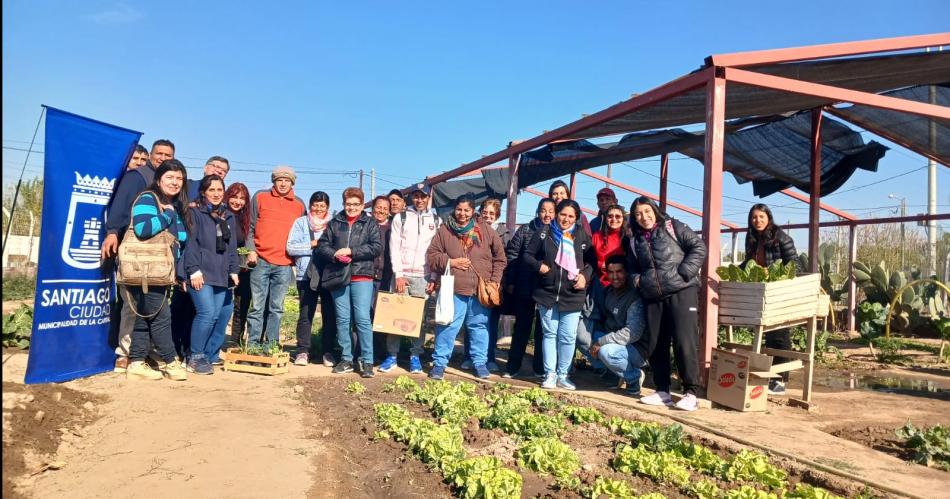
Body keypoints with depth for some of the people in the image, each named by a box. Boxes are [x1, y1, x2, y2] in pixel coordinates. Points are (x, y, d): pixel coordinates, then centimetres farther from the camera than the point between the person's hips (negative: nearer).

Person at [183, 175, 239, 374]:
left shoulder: (228, 217, 18)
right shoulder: (195, 213, 0)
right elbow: (190, 243, -7)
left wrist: (233, 271, 13)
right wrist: (194, 270, -14)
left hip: (221, 276, 6)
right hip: (201, 275, -6)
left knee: (220, 315, 2)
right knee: (207, 313, -16)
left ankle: (210, 355, 17)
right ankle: (196, 358, -2)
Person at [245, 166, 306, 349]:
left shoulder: (299, 205, 12)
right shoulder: (260, 197, 7)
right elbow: (250, 227, 6)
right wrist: (251, 250, -5)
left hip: (284, 265, 2)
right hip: (261, 261, -2)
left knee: (276, 308, 6)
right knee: (257, 307, -1)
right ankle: (252, 344, 5)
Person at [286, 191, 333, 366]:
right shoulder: (301, 222, 8)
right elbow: (291, 247, -1)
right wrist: (313, 244, -7)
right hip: (306, 275, -1)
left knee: (329, 314, 4)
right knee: (306, 314, -1)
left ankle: (328, 351, 14)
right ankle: (302, 351, 7)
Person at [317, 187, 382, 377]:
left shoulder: (370, 224, 7)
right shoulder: (334, 223, 14)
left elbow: (377, 247, -5)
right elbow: (322, 245, 10)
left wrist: (351, 251, -12)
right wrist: (335, 255, -10)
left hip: (361, 277, -3)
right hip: (338, 276, 3)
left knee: (363, 319, -7)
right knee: (342, 319, 7)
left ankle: (367, 361, 0)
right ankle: (346, 359, 17)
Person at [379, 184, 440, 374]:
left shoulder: (436, 221, 8)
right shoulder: (400, 217, 7)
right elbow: (394, 247, 0)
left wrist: (434, 278, -4)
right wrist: (398, 274, -9)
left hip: (423, 276, 0)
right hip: (401, 274, 0)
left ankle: (415, 356, 12)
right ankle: (391, 356, 10)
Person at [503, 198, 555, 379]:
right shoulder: (525, 230, 2)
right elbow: (512, 254, 1)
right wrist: (510, 281, -4)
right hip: (525, 287, 0)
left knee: (543, 329, 9)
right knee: (521, 327, 8)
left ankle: (541, 367, 19)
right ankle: (513, 366, 15)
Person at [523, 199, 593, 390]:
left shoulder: (583, 236, 5)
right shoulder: (544, 232, 2)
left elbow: (592, 261, 10)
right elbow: (527, 255, 6)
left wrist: (585, 275, -8)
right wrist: (538, 265, -13)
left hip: (572, 295, 0)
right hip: (547, 293, 0)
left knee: (568, 337, 3)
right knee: (550, 334, 7)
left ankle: (562, 374, 17)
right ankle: (550, 374, 16)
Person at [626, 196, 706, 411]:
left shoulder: (673, 227, 0)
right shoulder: (634, 241, 15)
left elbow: (699, 248, -5)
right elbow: (633, 268, 27)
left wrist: (683, 273, -13)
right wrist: (636, 279, 5)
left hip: (682, 292, -5)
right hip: (652, 298, 6)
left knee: (684, 342, -10)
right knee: (655, 346, 7)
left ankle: (691, 393, -1)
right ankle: (662, 391, 19)